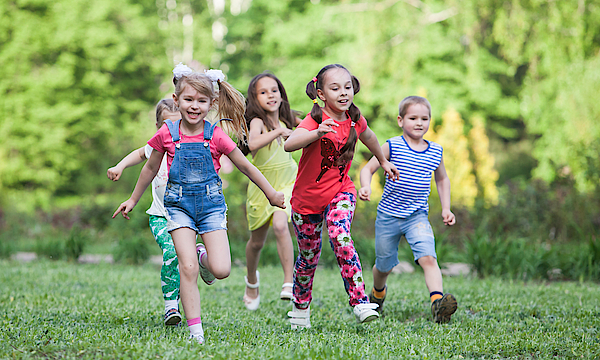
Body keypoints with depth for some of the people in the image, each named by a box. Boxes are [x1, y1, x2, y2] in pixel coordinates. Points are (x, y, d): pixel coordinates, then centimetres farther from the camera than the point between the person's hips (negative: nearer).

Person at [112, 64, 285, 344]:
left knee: (221, 271, -12)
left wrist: (271, 194, 11)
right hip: (179, 205, 0)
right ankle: (195, 331, -6)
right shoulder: (167, 134, -3)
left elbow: (245, 166, 5)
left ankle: (203, 257, 25)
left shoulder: (216, 136, -5)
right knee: (187, 269, -14)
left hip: (211, 204, 0)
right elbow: (151, 168, 13)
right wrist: (133, 200, 21)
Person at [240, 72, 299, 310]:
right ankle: (252, 281, 41)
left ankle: (289, 283, -24)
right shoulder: (258, 121, -19)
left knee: (280, 225, -26)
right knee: (257, 242, 13)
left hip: (287, 183, 1)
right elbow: (253, 143, -40)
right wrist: (279, 132, -45)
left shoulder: (285, 119, -3)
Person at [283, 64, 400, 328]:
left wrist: (383, 161, 34)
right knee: (308, 257, 11)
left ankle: (360, 302, -27)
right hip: (307, 197, -2)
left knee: (341, 238, -27)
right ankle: (300, 307, 36)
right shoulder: (315, 120, -21)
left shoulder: (355, 120, -6)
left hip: (340, 192, 2)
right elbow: (289, 145, -40)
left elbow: (368, 136, 20)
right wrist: (318, 133, -56)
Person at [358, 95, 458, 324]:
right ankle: (378, 292, 46)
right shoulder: (391, 147, -7)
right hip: (388, 216, -1)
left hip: (417, 217, 1)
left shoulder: (435, 152, 4)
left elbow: (442, 179, 21)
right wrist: (365, 187, -24)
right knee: (384, 265, 14)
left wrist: (445, 208, 13)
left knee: (428, 257, -23)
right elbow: (368, 169, -3)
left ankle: (438, 302, -36)